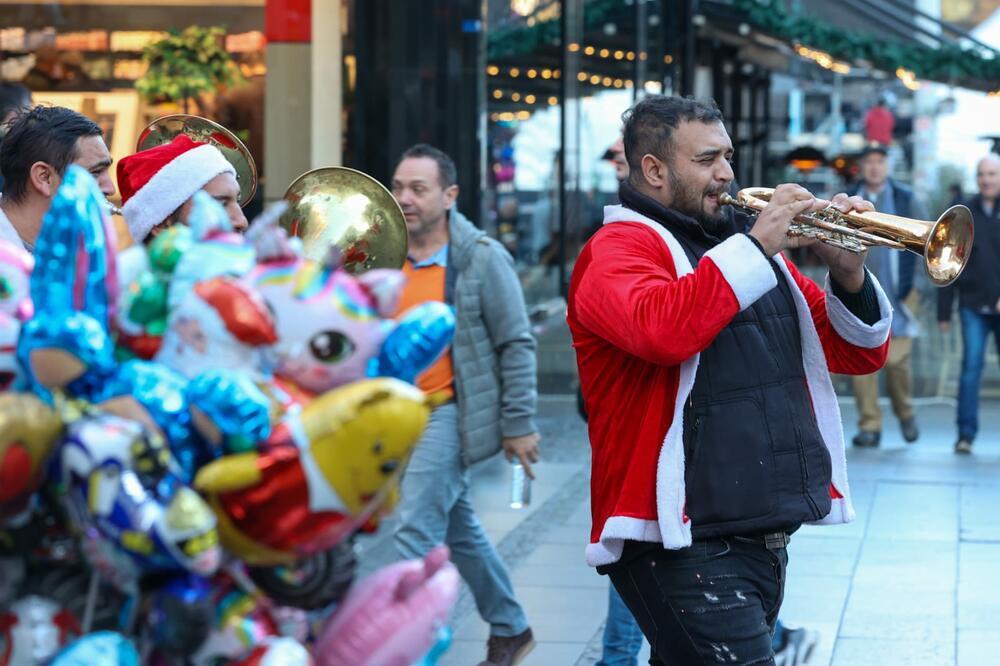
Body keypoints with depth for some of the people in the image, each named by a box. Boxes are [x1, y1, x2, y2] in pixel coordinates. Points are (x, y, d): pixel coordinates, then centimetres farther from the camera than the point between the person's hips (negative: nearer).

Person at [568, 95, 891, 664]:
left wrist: (849, 274, -3)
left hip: (766, 539, 8)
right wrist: (756, 246, -22)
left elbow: (859, 354, 17)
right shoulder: (621, 248, -5)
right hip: (685, 545, -8)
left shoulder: (745, 248, 19)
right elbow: (661, 329, -29)